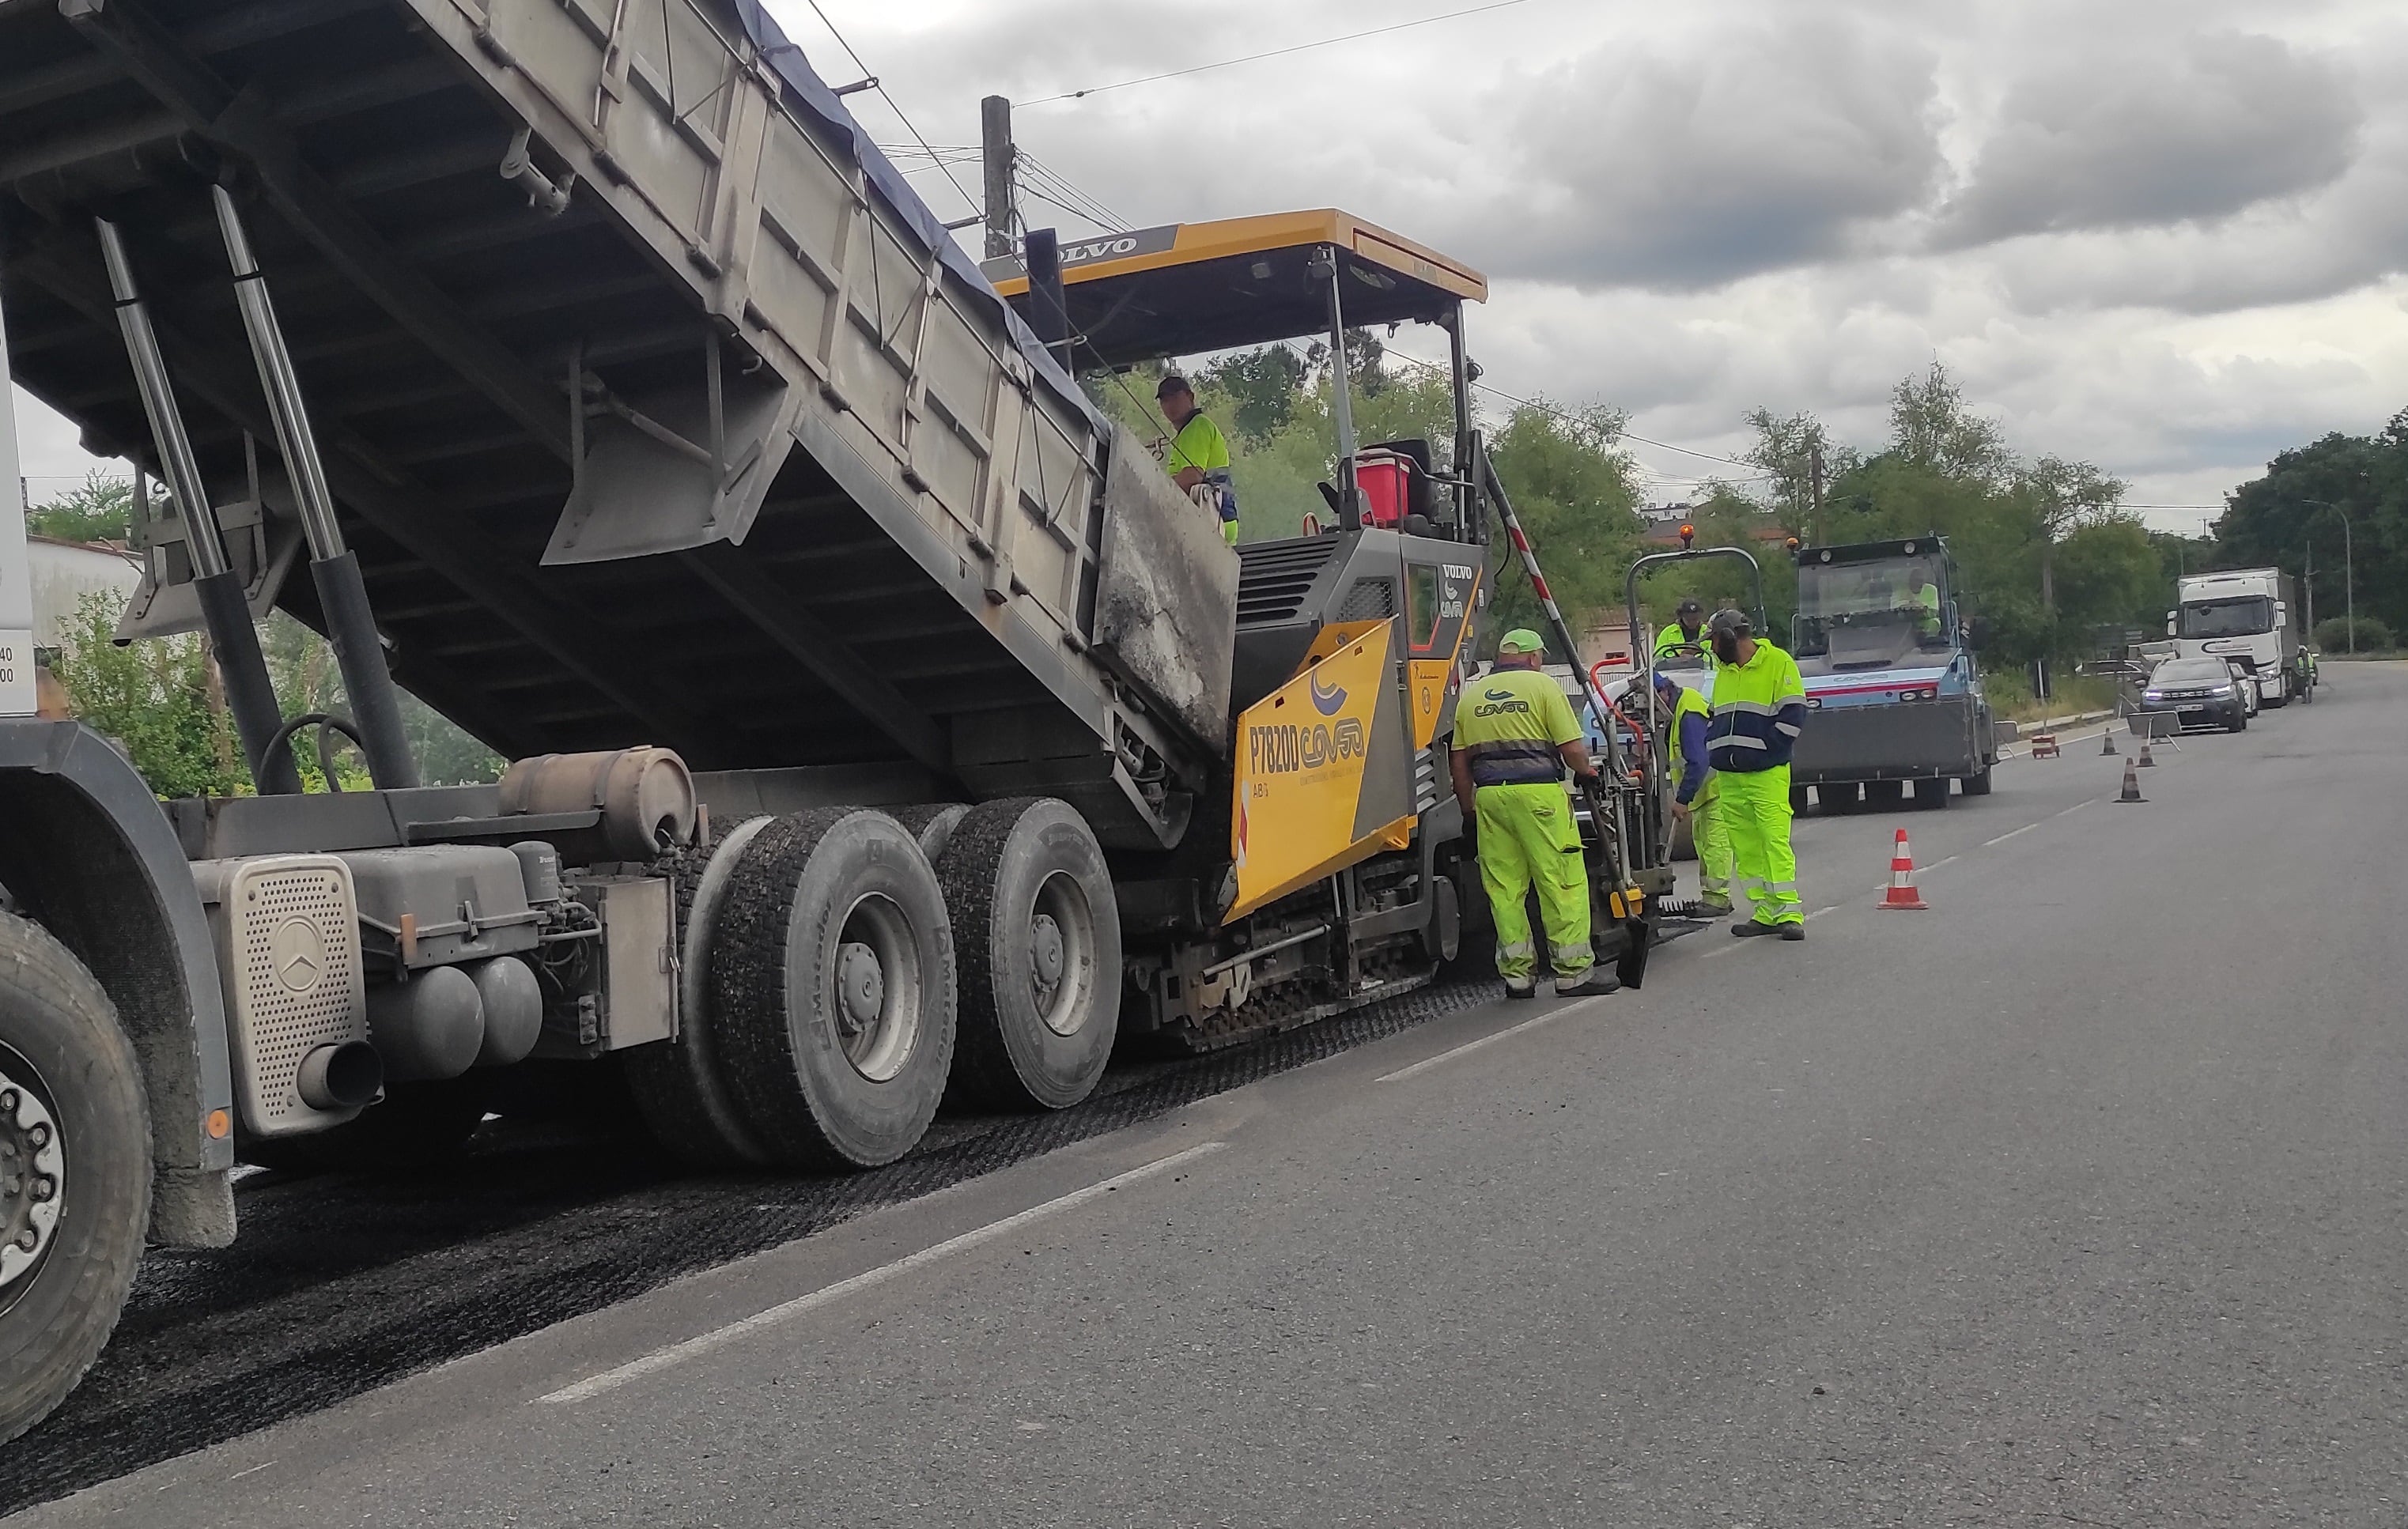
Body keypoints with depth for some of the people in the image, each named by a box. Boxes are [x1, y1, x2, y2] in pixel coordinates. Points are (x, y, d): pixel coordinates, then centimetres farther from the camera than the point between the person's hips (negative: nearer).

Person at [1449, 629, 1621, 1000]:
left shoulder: (1470, 696, 14)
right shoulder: (1542, 685, 1)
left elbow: (1459, 760, 13)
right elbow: (1573, 749, -4)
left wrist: (1469, 808, 22)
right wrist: (1585, 772, 15)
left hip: (1489, 795, 5)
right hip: (1539, 793, -5)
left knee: (1504, 889, 8)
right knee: (1563, 884, 1)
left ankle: (1517, 974, 11)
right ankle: (1574, 972, 2)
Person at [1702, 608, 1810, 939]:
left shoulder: (1778, 663, -3)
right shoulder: (1723, 670, 19)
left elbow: (1792, 715, -8)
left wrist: (1763, 753, -13)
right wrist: (1714, 754, 11)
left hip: (1767, 775, -7)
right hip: (1729, 777, 7)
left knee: (1775, 841, -11)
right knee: (1744, 848, 5)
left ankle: (1789, 913, -9)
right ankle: (1764, 913, 9)